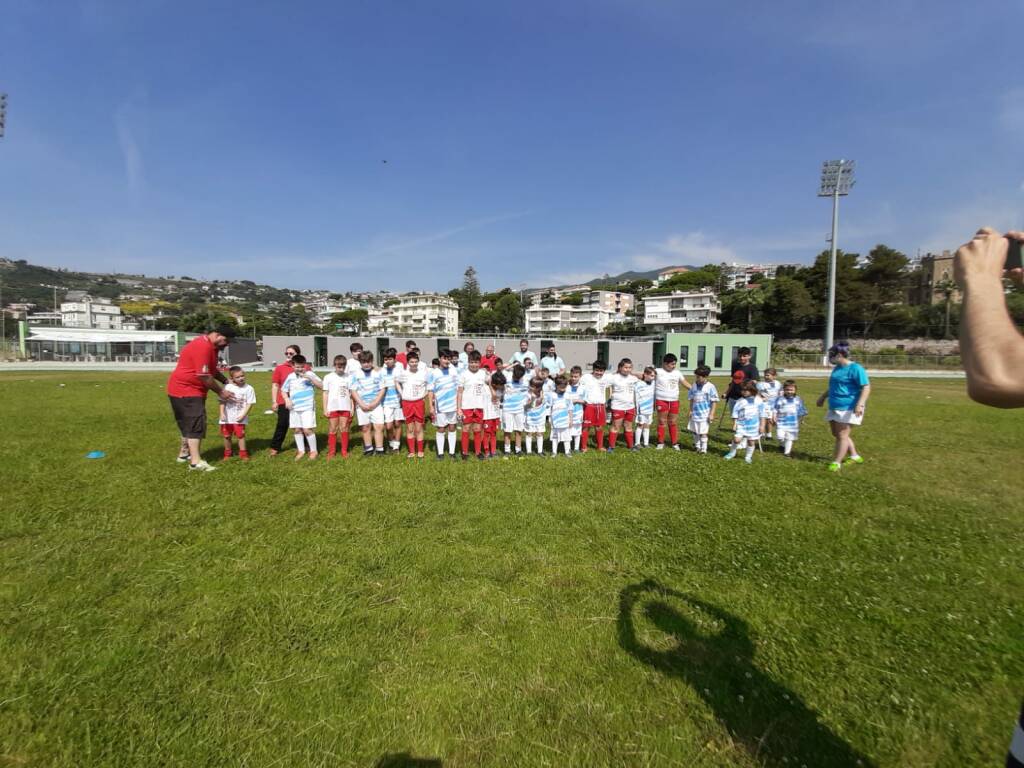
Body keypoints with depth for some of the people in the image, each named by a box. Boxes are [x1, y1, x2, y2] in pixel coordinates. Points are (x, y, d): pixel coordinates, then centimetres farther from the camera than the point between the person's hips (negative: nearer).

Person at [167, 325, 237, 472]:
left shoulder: (210, 346, 12)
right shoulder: (202, 347, -23)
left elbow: (212, 370, 22)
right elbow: (204, 376, -25)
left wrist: (226, 381, 7)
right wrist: (220, 392, -15)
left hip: (190, 390, 11)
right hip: (186, 390, -11)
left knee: (189, 423, 18)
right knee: (196, 424, -14)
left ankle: (184, 454, 29)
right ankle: (196, 462, -16)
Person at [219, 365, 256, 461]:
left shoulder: (248, 389, -7)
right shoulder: (227, 387, -2)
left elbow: (249, 404, -6)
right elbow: (222, 401, 1)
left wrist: (243, 415, -13)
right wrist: (222, 414, -8)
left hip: (239, 418, -3)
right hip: (227, 418, 3)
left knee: (241, 435, 0)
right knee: (226, 436, 13)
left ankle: (243, 453, 12)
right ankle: (227, 453, 29)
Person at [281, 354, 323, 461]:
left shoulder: (309, 374, -4)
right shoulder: (290, 377, 7)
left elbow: (321, 386, -9)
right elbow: (283, 390, 16)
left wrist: (310, 378, -20)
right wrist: (287, 399, -2)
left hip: (307, 407, -5)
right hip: (294, 408, 5)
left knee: (307, 429, -8)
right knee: (297, 430, 10)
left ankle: (314, 451, 6)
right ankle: (301, 451, 23)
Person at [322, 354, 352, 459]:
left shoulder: (348, 377, 3)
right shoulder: (328, 377, 0)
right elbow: (325, 394, 2)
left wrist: (352, 408, 4)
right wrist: (325, 409, -2)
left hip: (345, 407, 1)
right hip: (332, 407, -1)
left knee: (344, 429, 5)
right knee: (332, 430, 6)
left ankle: (344, 451, 13)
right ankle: (331, 452, 13)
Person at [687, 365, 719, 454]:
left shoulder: (710, 387, -13)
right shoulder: (694, 386, 2)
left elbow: (714, 402, -10)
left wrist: (712, 414, -12)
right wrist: (691, 411, 9)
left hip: (705, 414, -5)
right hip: (695, 413, 5)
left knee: (703, 432, 0)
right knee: (695, 431, 15)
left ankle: (703, 448, 12)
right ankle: (697, 446, 30)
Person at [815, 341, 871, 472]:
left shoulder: (855, 368, -14)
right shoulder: (837, 368, 14)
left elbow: (866, 387, -18)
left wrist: (860, 404, -28)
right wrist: (823, 397, 34)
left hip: (848, 409, -9)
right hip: (835, 407, 10)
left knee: (842, 435, -7)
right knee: (837, 434, 15)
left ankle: (836, 463, -3)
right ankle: (855, 456, 30)